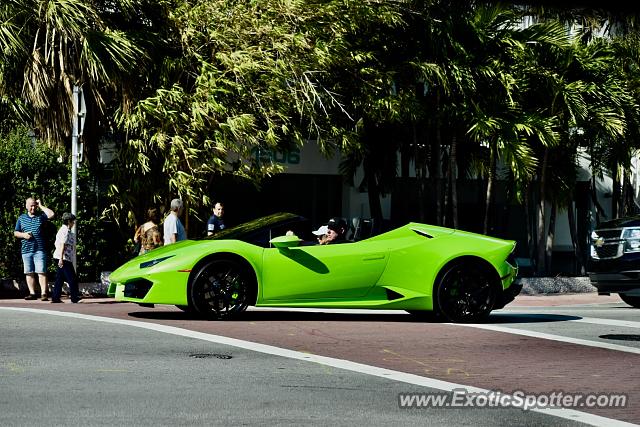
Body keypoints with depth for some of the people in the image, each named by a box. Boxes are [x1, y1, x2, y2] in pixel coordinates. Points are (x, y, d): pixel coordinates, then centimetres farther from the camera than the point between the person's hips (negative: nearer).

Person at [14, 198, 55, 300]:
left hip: (39, 249, -3)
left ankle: (43, 293, -12)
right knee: (29, 273, 4)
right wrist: (23, 235, -5)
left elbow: (51, 214, -12)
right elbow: (15, 233, 16)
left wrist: (41, 206, -3)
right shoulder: (21, 218, 14)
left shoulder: (41, 216, 7)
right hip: (26, 249, 3)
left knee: (41, 271, -10)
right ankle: (32, 293, 8)